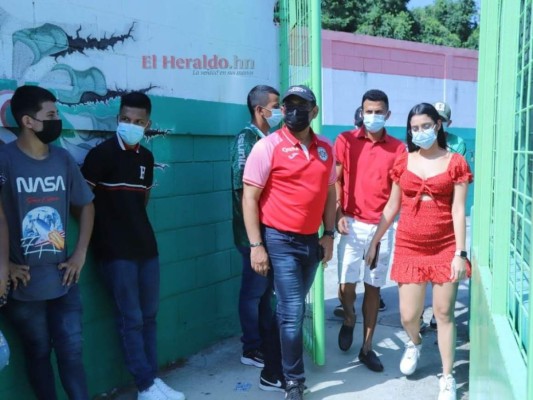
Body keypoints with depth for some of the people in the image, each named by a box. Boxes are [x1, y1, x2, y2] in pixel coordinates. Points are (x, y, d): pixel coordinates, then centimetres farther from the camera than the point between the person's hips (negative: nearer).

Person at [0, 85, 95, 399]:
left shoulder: (63, 159, 3)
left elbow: (86, 206, 12)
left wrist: (80, 254, 5)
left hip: (63, 280, 3)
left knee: (72, 351, 11)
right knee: (39, 353, 15)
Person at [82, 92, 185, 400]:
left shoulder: (147, 157, 9)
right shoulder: (102, 154, -10)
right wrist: (99, 232, -6)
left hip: (146, 246, 6)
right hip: (115, 251, -6)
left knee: (149, 316, 11)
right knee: (131, 319, 1)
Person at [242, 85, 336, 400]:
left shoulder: (326, 149, 6)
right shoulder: (268, 146, -10)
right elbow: (249, 198, -10)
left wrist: (329, 235, 7)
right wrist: (256, 245, -14)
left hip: (311, 241, 6)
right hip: (280, 240, -5)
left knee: (292, 309, 17)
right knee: (292, 311, -4)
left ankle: (275, 360, 36)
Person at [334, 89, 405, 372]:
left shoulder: (398, 148, 4)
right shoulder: (346, 140, 1)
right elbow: (335, 180, 1)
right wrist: (338, 214, -9)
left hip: (381, 228, 1)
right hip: (352, 224, -1)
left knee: (373, 287, 7)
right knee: (346, 283, -3)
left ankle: (367, 348, 20)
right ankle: (348, 321, 31)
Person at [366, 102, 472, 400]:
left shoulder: (455, 163, -1)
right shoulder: (403, 162, 5)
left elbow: (458, 211, -5)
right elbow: (392, 207, 10)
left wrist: (460, 253, -10)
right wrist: (374, 241, 10)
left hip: (445, 248, -2)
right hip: (409, 247, 2)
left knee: (445, 313, 5)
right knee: (408, 316, 4)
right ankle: (414, 343, 40)